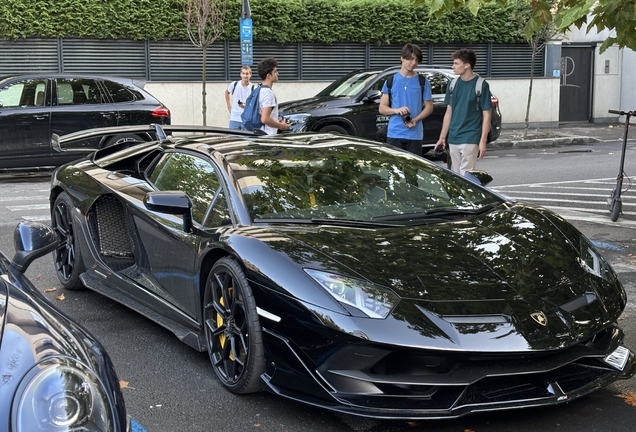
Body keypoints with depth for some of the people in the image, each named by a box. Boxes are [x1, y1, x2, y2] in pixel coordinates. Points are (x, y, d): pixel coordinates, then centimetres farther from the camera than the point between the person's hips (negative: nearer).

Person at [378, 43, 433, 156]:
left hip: (414, 135, -1)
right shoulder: (391, 81, 8)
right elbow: (382, 108, 8)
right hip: (394, 134, 1)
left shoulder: (423, 82, 6)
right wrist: (397, 110, -13)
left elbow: (429, 107, 7)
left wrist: (416, 120, -12)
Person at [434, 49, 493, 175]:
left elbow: (486, 115, -7)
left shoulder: (481, 85, -8)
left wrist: (483, 141, -12)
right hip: (453, 139, 6)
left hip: (470, 139, -6)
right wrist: (442, 138, 12)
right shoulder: (453, 85, 8)